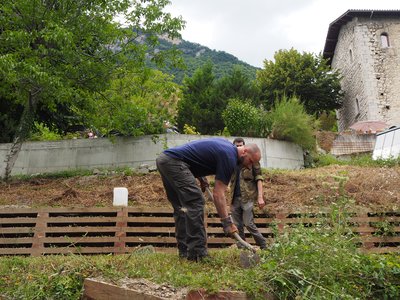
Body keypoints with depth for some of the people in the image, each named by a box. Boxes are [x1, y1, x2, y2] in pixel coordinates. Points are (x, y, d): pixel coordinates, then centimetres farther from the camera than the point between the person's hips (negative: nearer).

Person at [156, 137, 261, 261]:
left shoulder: (227, 146, 17)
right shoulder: (229, 158, -11)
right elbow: (218, 194, -14)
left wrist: (200, 178, 16)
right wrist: (227, 222, -12)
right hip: (174, 161, -10)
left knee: (181, 207, 11)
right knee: (195, 203, -11)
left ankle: (184, 251, 15)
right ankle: (197, 253, -9)